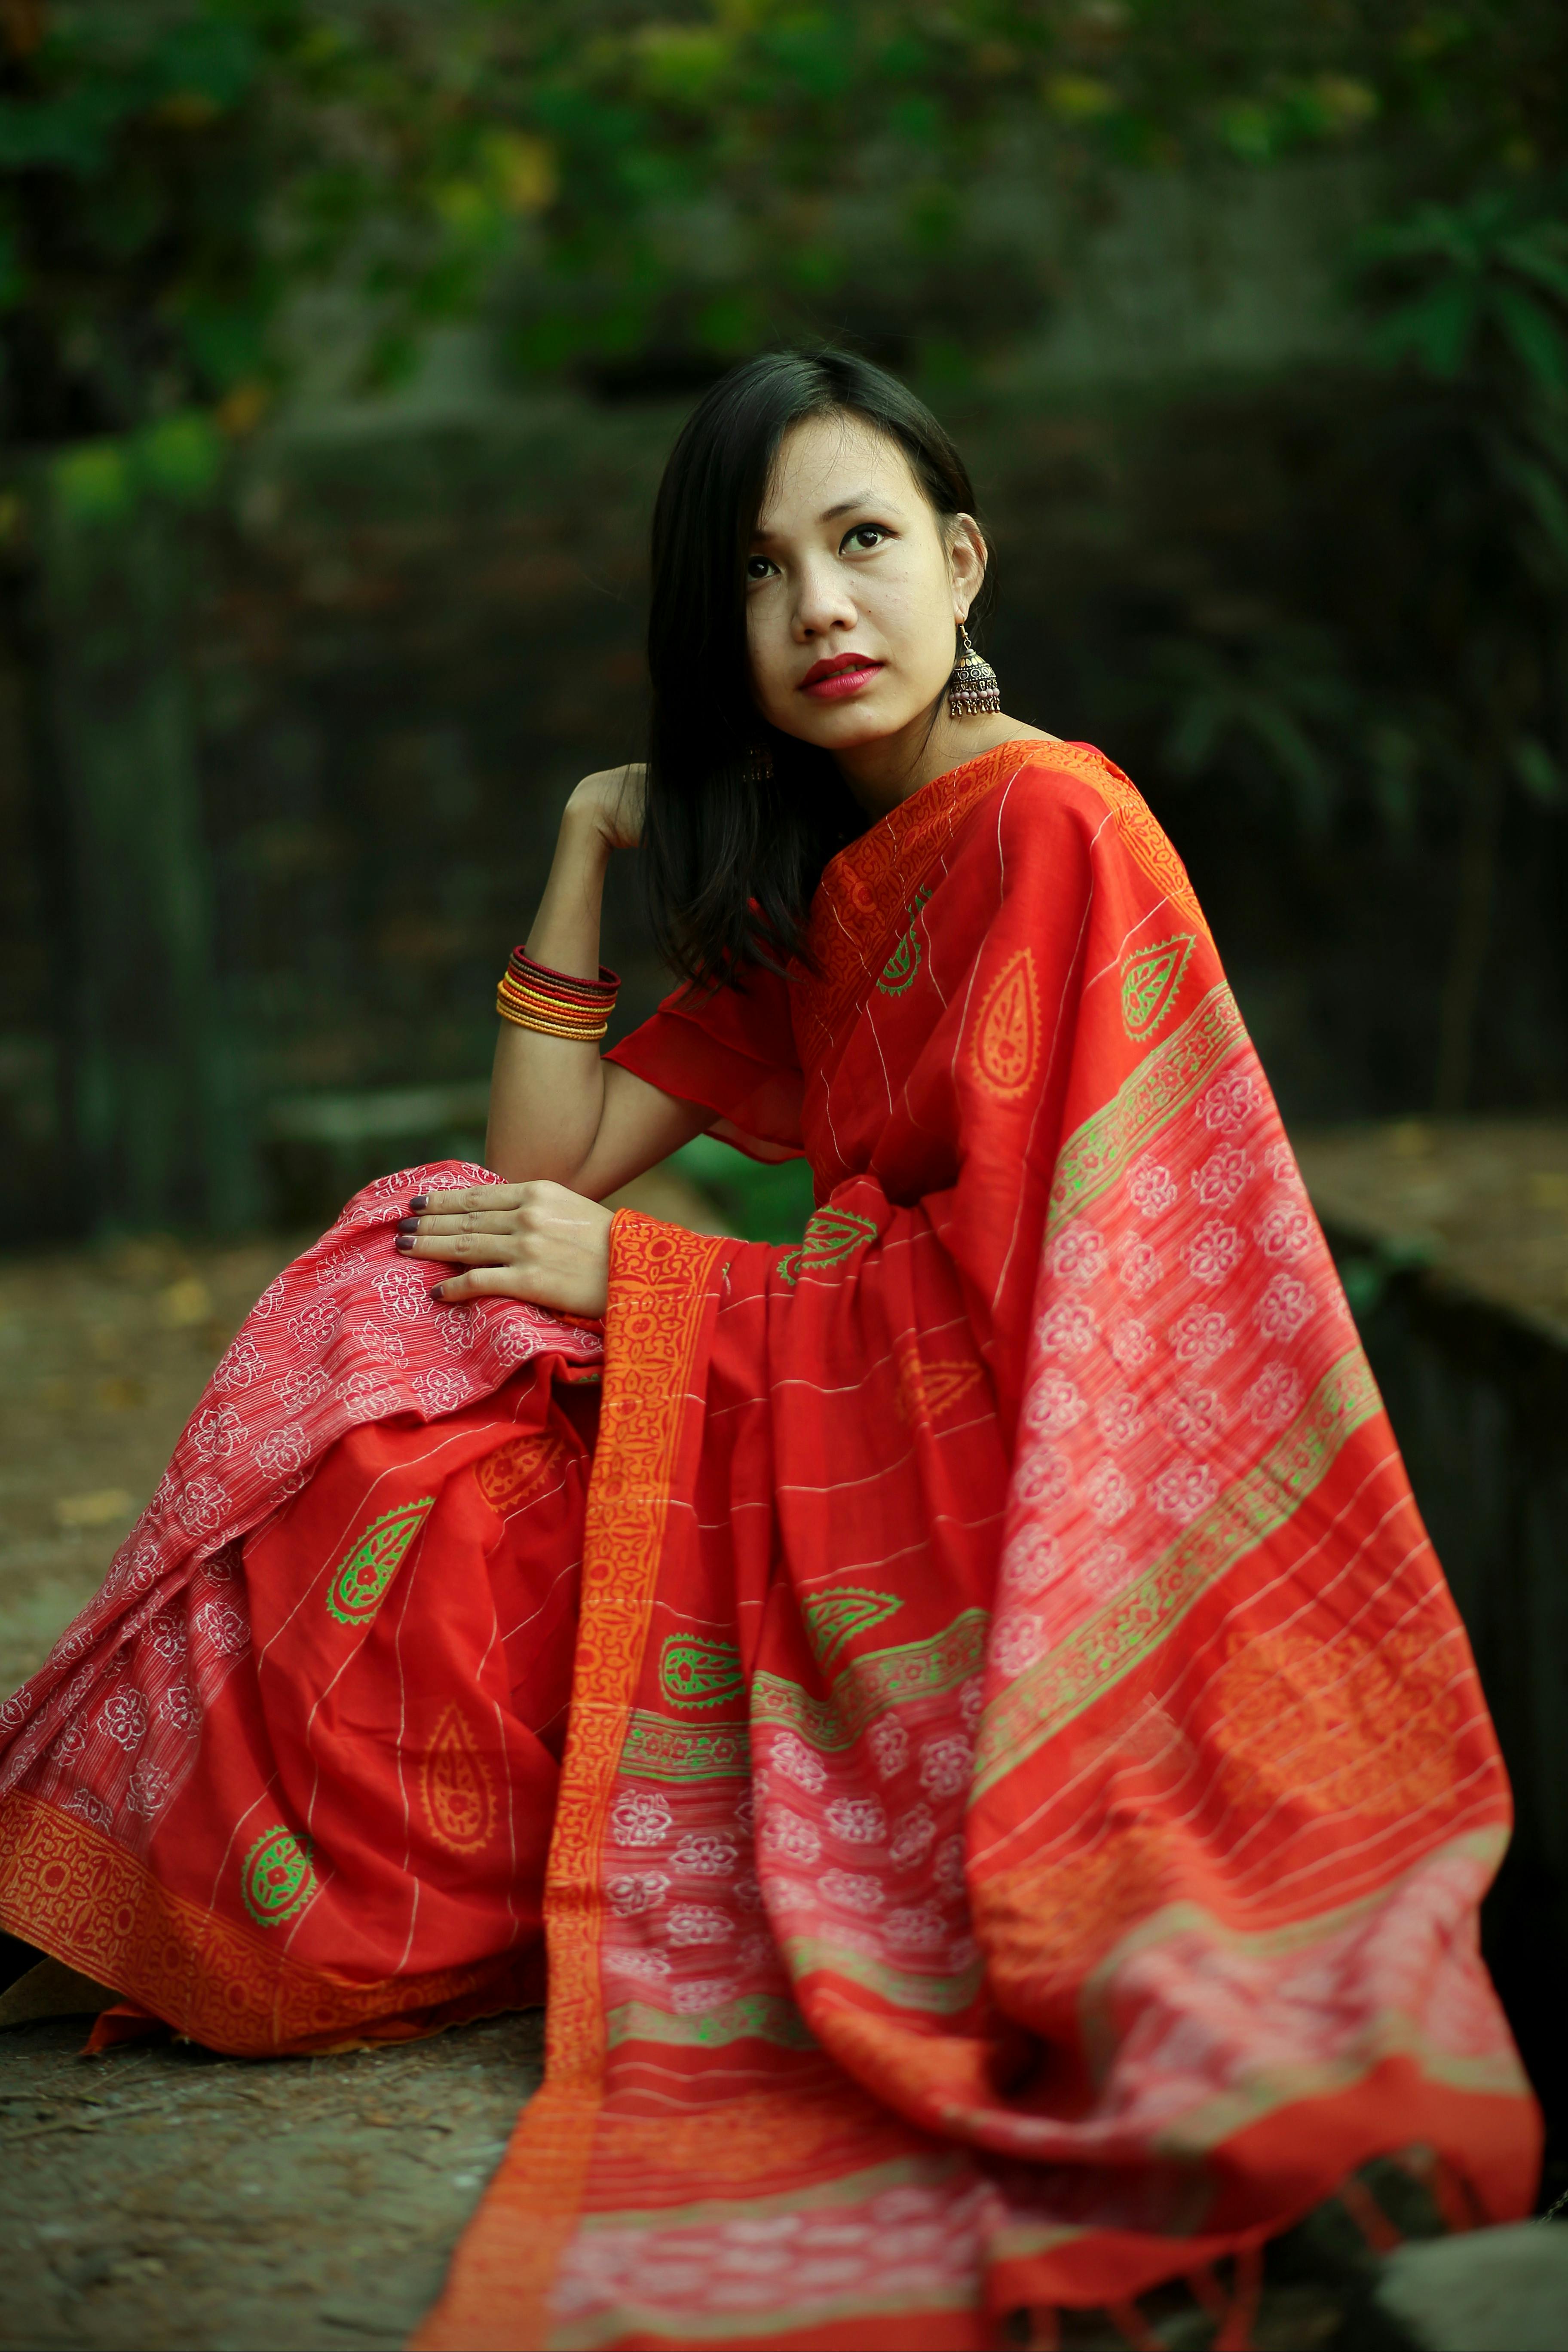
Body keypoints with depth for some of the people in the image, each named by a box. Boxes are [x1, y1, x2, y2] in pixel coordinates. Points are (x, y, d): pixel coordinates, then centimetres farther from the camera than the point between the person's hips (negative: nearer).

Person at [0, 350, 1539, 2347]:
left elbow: (1001, 1282, -18)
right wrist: (589, 848, 3)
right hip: (825, 1462, 9)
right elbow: (551, 1159, 11)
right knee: (394, 1314, -2)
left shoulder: (1050, 828, -15)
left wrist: (628, 1279, -12)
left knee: (392, 1540, -15)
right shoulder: (810, 879, 13)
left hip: (989, 1499, -9)